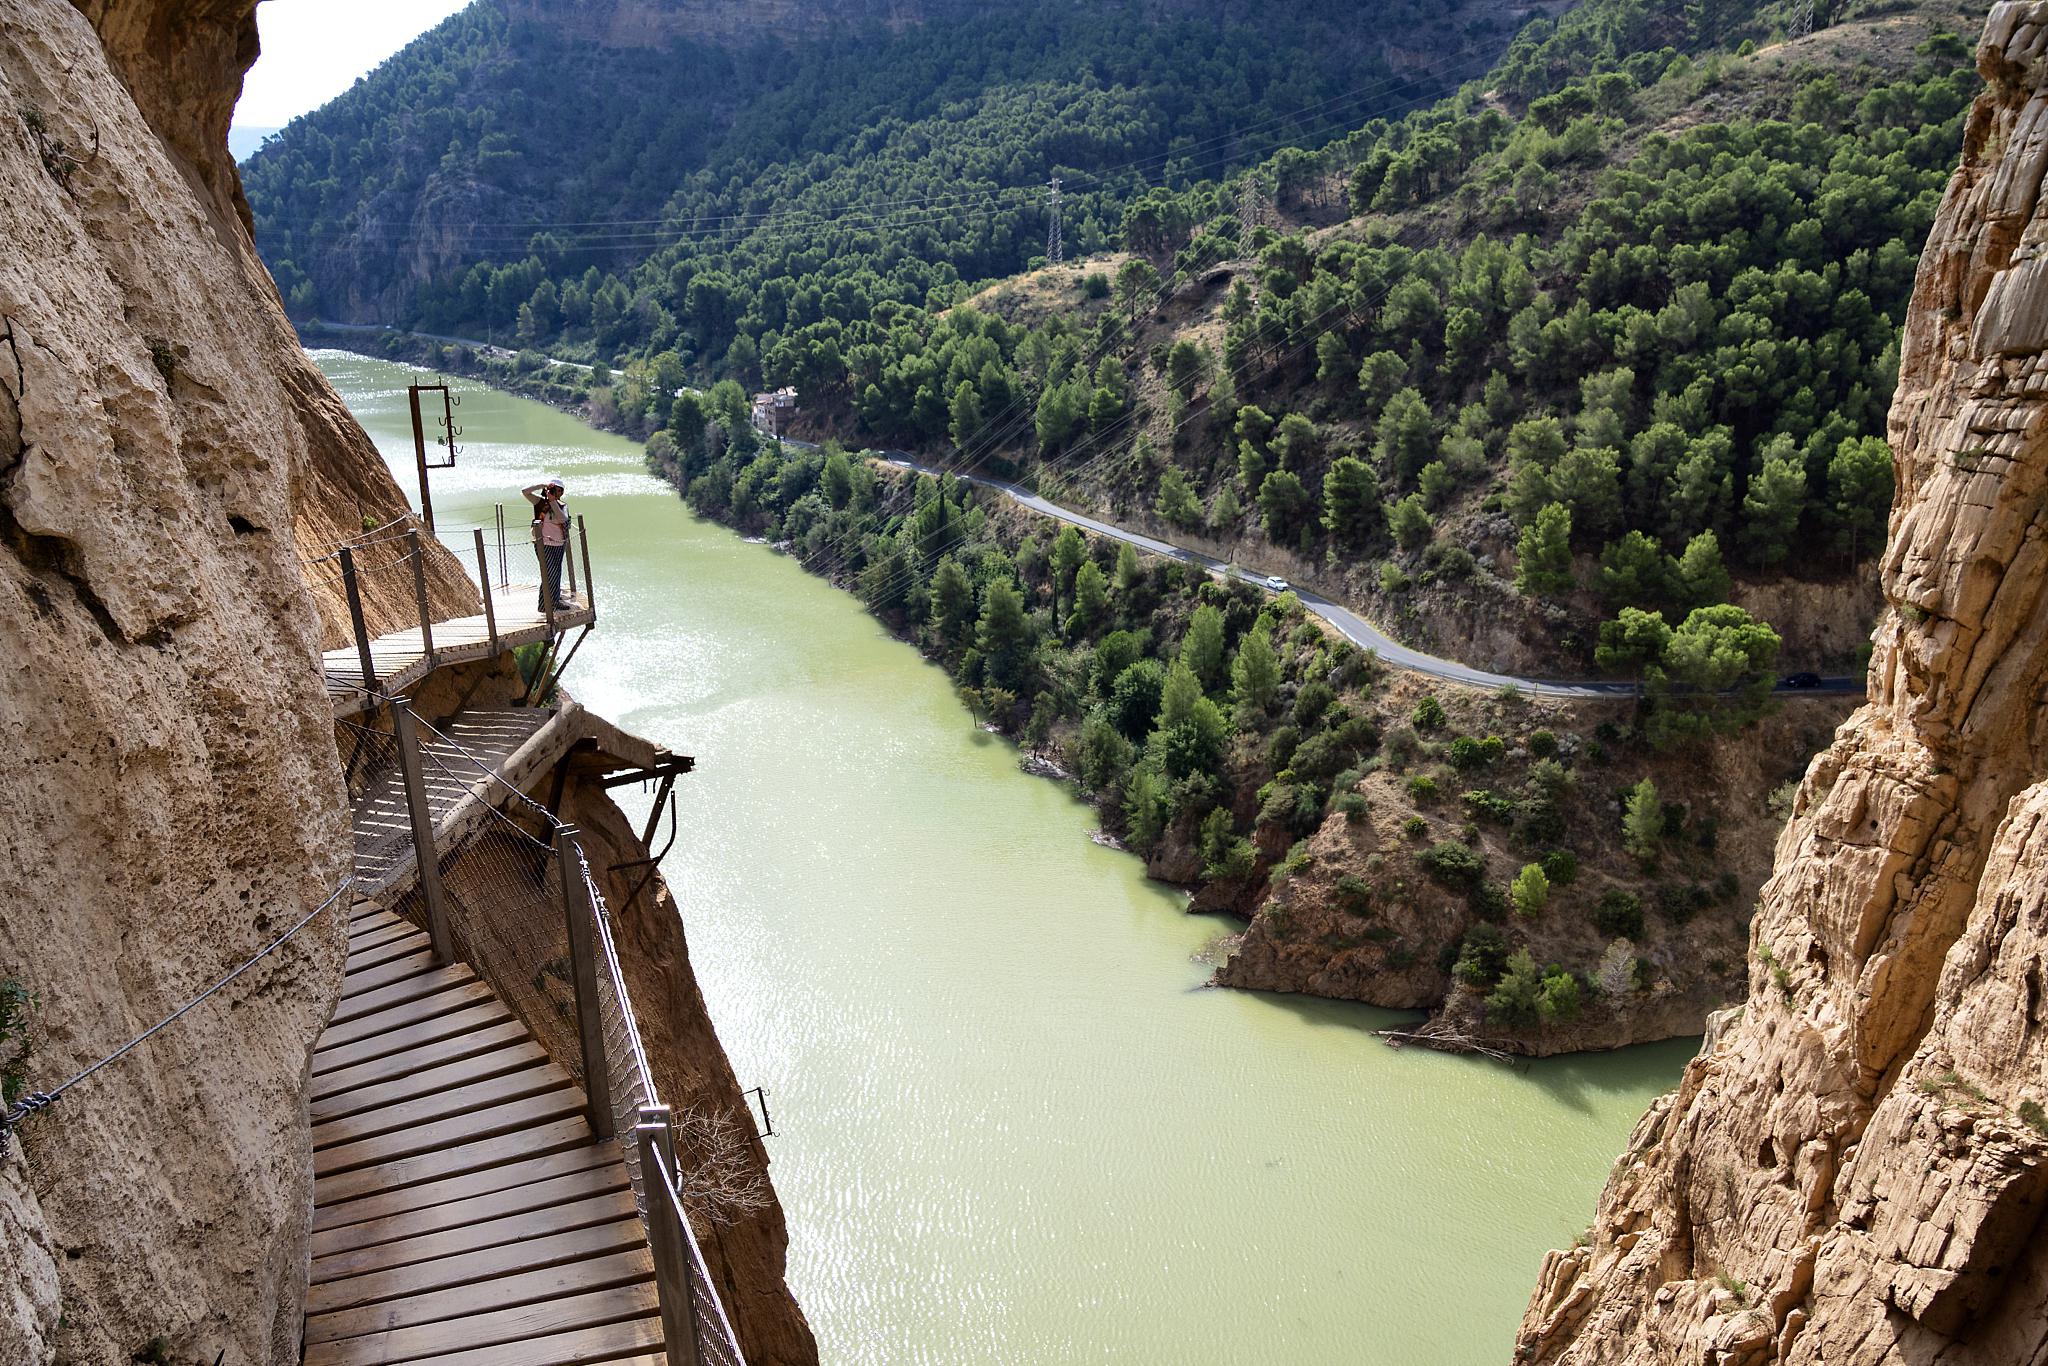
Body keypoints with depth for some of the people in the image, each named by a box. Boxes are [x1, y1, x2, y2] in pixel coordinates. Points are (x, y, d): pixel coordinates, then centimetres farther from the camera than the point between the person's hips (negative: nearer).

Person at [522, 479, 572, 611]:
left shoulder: (562, 506, 6)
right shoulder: (541, 502, -3)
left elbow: (563, 518, -14)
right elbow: (524, 492, -15)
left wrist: (553, 501, -16)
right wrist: (542, 485, -17)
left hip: (559, 545, 5)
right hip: (545, 544, -5)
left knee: (556, 573, 15)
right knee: (549, 573, -8)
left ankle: (555, 599, 29)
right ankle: (547, 604, -2)